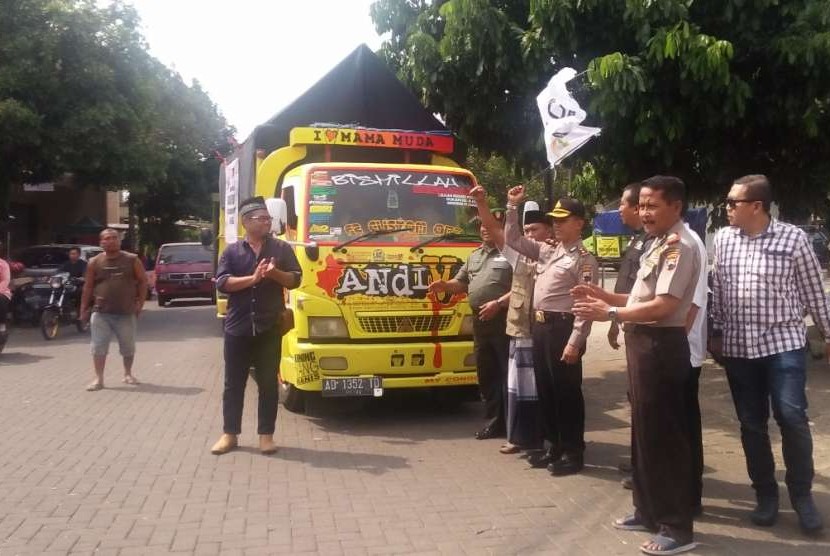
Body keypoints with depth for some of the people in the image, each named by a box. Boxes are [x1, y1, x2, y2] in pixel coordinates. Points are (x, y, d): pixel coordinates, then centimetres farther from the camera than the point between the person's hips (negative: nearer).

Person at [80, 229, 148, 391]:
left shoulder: (131, 260, 1)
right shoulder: (95, 262, 2)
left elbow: (143, 280, 6)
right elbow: (88, 287, 7)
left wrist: (140, 302, 1)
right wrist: (84, 309, 6)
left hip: (126, 313, 0)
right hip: (101, 313, 0)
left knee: (128, 347, 9)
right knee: (98, 347, -3)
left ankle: (128, 374, 28)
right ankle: (99, 379, 5)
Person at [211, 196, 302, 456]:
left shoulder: (282, 248, 6)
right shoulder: (232, 251, 5)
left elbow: (295, 280, 2)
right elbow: (222, 283, -5)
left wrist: (275, 273, -16)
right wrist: (253, 278, -15)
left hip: (270, 328, 0)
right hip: (237, 327, 0)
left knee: (268, 383, 4)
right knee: (233, 383, 7)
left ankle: (266, 435, 13)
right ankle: (229, 434, 17)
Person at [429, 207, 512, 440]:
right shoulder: (474, 256, 20)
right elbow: (461, 283, 22)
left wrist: (499, 303, -22)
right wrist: (445, 285, 2)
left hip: (504, 321, -8)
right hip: (480, 323, 8)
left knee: (508, 374, -4)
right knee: (486, 375, 12)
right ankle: (495, 422, 22)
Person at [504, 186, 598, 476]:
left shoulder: (584, 259, -8)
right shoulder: (547, 252, 15)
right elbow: (513, 240, 22)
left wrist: (575, 342, -20)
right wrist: (512, 206, 13)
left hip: (562, 327, -8)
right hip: (540, 326, 8)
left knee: (567, 391, 1)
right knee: (545, 389, 14)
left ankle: (573, 452, 13)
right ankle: (554, 446, 27)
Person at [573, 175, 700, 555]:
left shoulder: (679, 246, -16)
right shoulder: (659, 244, 17)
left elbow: (665, 305, -24)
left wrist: (611, 313, -23)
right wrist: (605, 296, 9)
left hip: (660, 345, -11)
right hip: (643, 342, 11)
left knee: (664, 434, -3)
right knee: (644, 430, 17)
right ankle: (649, 510, 31)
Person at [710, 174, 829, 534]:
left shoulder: (792, 239, -5)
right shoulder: (722, 239, 4)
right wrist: (716, 333, 13)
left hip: (783, 342, -3)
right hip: (738, 346, 3)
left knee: (792, 417, -8)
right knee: (751, 424, 8)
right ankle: (765, 493, 22)